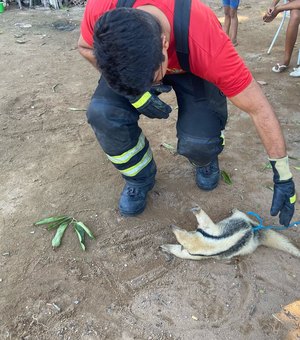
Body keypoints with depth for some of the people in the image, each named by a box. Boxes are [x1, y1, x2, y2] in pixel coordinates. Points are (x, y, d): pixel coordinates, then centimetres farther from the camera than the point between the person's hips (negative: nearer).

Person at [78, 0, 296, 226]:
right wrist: (132, 88, -26)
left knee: (198, 141, -27)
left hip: (192, 70, -2)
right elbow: (85, 46, -11)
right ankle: (139, 178, 4)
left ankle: (205, 161, 14)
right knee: (102, 112, -25)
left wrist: (283, 176, -23)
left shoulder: (207, 44, -41)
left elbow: (259, 108, -31)